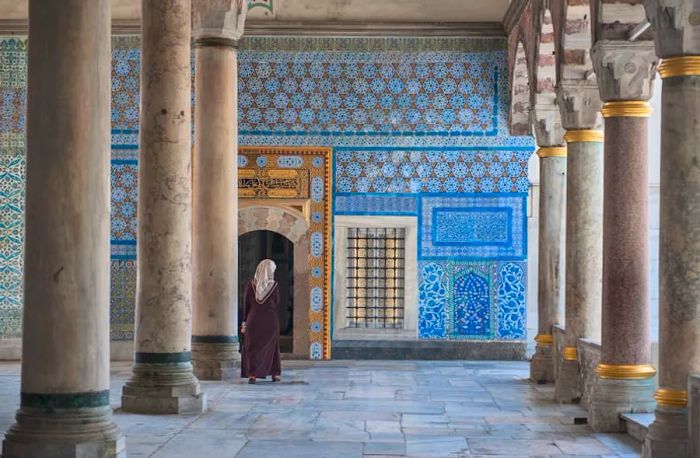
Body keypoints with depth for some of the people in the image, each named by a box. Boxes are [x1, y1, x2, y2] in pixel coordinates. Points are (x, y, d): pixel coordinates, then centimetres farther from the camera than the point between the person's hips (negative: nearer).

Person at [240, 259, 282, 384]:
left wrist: (244, 321, 6)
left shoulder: (250, 285, -3)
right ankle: (275, 374, 16)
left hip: (253, 321, 0)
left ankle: (252, 374, -4)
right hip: (271, 321, 0)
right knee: (271, 347, 14)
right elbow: (277, 304, 1)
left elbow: (246, 305, 0)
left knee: (252, 348, 6)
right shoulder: (274, 286, -7)